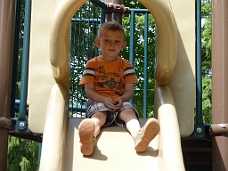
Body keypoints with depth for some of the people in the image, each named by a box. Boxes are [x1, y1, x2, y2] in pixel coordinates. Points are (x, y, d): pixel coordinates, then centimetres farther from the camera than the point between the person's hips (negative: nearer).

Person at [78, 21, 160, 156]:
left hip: (120, 102, 2)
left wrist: (121, 99, -16)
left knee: (129, 111, -32)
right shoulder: (92, 64, 12)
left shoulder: (126, 65, 15)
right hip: (98, 101, -2)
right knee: (99, 115, -36)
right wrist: (104, 100, -17)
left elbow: (129, 91, 8)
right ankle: (90, 139, -72)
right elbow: (89, 91, 3)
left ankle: (138, 135, -67)